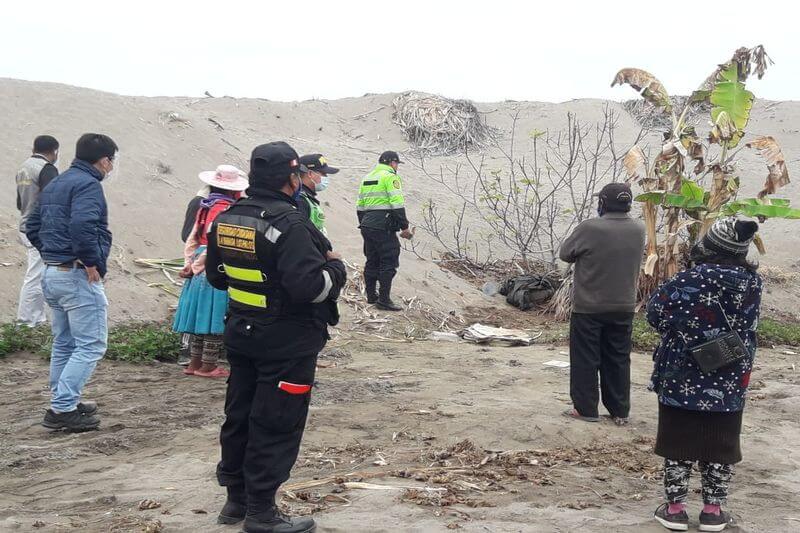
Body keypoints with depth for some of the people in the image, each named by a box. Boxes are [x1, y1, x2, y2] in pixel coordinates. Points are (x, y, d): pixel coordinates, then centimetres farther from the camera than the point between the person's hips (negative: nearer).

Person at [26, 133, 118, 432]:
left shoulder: (53, 185, 17)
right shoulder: (88, 184, -13)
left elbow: (32, 228, 20)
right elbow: (81, 224, -29)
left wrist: (51, 255, 17)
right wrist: (91, 262, -20)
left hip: (51, 274, 10)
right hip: (79, 277, -10)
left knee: (64, 344, 18)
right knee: (91, 345, -5)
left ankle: (62, 402, 26)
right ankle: (63, 409, -8)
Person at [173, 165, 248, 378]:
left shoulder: (205, 207, 11)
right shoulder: (226, 210, -14)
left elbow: (192, 239, 10)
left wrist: (189, 264, 6)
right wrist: (196, 267, -10)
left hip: (201, 271, 8)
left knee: (201, 316, 14)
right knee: (215, 319, 0)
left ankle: (195, 363, 21)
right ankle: (207, 366, 5)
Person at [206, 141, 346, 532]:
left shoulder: (227, 219, 4)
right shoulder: (289, 225, -22)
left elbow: (216, 275, 14)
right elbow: (310, 286, -28)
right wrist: (335, 266, -9)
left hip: (241, 335, 8)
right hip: (287, 343, -8)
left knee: (240, 416, 16)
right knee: (275, 426, 1)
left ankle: (236, 499, 29)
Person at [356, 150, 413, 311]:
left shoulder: (366, 178, 18)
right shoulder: (390, 177, -7)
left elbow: (360, 206, 20)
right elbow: (397, 205, -16)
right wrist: (404, 227, -12)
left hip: (367, 225, 8)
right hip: (384, 227, -8)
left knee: (372, 262, 16)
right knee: (389, 263, -4)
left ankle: (371, 295, 22)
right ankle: (384, 299, -6)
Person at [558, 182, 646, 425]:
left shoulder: (590, 228, -18)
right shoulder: (639, 230, -1)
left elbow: (565, 253, -7)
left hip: (589, 307, -4)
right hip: (624, 307, 5)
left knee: (585, 359, 7)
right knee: (618, 359, 13)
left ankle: (585, 409, 10)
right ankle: (620, 411, 18)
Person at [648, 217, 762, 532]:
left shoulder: (689, 280, -16)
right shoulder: (752, 283, -5)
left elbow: (655, 314, -8)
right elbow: (747, 331, 5)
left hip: (682, 379, -2)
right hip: (727, 385, 3)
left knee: (678, 445, 9)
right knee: (720, 447, 14)